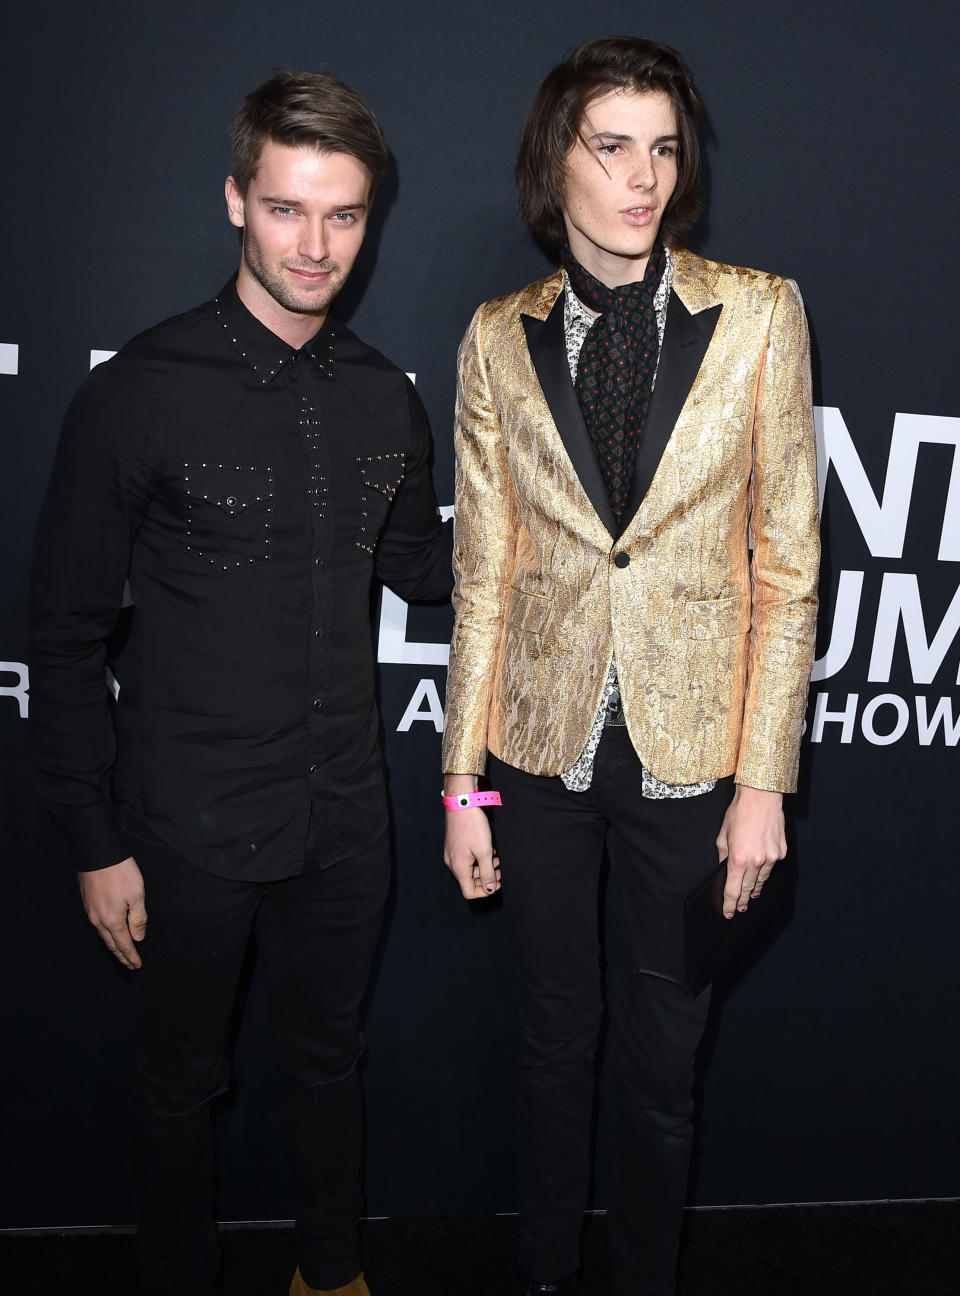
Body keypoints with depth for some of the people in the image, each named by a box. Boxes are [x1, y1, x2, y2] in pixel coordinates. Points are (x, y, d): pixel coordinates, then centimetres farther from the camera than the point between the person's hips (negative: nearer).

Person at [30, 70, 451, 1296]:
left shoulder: (385, 398, 1)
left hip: (343, 819, 4)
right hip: (189, 828, -4)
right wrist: (97, 841, -8)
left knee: (328, 1057, 23)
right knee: (181, 1080, 17)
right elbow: (69, 631, -9)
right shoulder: (139, 392, -13)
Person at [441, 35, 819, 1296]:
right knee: (554, 1038, 18)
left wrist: (764, 781, -6)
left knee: (662, 1060, 14)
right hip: (544, 748, 1)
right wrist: (464, 780, 1)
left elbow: (787, 565, -3)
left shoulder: (758, 313, -3)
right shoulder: (500, 337, 1)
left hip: (688, 754, -1)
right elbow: (484, 571, 2)